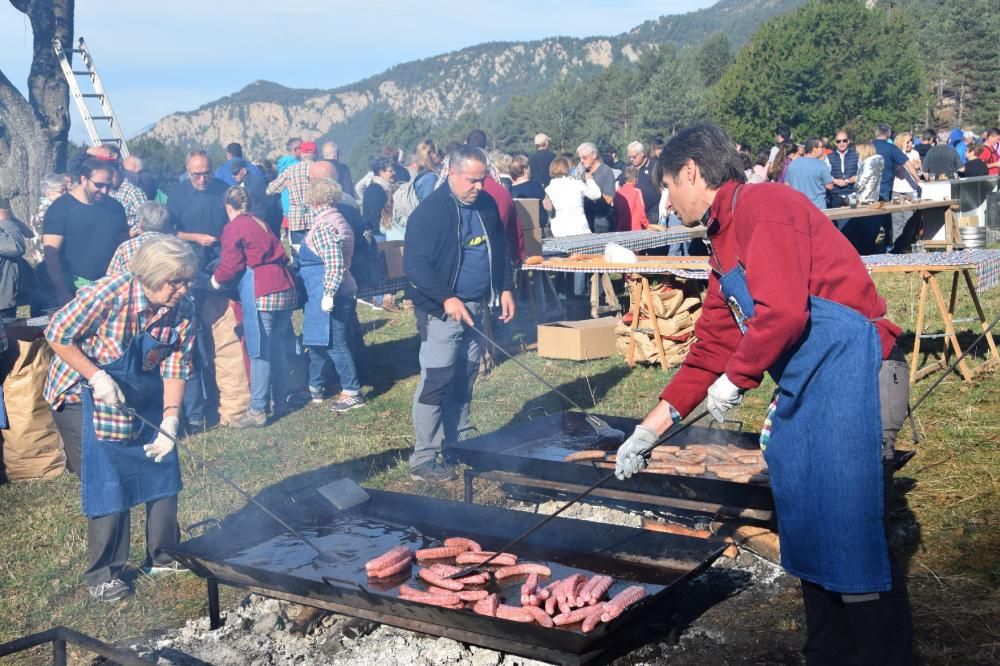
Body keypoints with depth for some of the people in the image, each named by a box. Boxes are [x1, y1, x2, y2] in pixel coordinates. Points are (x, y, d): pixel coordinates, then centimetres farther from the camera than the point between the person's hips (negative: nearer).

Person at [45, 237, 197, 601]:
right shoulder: (106, 295, -30)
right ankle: (103, 574, 9)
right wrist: (98, 377, -26)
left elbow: (175, 367, -8)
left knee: (162, 469, 7)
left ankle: (163, 554, 25)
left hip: (142, 398, 6)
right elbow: (57, 335, -21)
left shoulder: (183, 310, -15)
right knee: (107, 485, -6)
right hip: (84, 396, -5)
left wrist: (170, 421, -16)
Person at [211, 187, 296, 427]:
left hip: (259, 292, -7)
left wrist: (217, 279, 11)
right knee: (278, 348, 14)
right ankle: (281, 402, 22)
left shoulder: (233, 228, -1)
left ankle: (257, 411, -3)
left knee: (259, 351, -5)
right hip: (285, 288, 7)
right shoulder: (260, 224, 21)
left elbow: (231, 263, -7)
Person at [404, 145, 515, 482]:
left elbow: (500, 249, 20)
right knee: (436, 383, -6)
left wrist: (505, 288, 10)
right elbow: (414, 264, -18)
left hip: (475, 308, 7)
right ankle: (423, 460, 0)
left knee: (464, 382, 14)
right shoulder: (429, 211, -14)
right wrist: (446, 299, -23)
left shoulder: (487, 205, 8)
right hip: (442, 311, -7)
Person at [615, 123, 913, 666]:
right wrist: (650, 429, 23)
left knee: (849, 536, -6)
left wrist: (735, 379, -8)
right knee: (809, 535, 15)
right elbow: (711, 347, 24)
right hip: (803, 390, 10)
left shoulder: (762, 204, -9)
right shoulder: (724, 243, 21)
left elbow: (783, 311, -22)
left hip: (848, 374, -10)